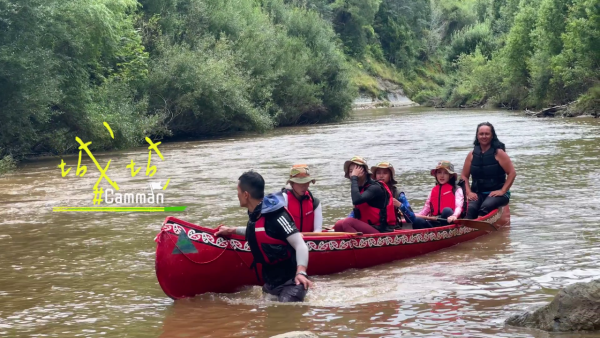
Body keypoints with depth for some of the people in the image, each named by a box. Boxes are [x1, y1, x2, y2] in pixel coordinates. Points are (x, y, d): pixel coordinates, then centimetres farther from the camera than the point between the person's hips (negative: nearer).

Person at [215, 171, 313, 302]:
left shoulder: (276, 216, -21)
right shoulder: (254, 214, 6)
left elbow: (300, 245, -27)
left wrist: (301, 272, -41)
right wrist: (232, 230, 25)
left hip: (291, 282, -9)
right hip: (271, 283, 9)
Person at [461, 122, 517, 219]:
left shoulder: (498, 153, -1)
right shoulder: (472, 155, 10)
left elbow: (512, 173, -5)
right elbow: (464, 176, 14)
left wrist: (502, 191, -12)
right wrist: (469, 192, -2)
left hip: (496, 193, -3)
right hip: (477, 193, 3)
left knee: (485, 207, -35)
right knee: (470, 208, -30)